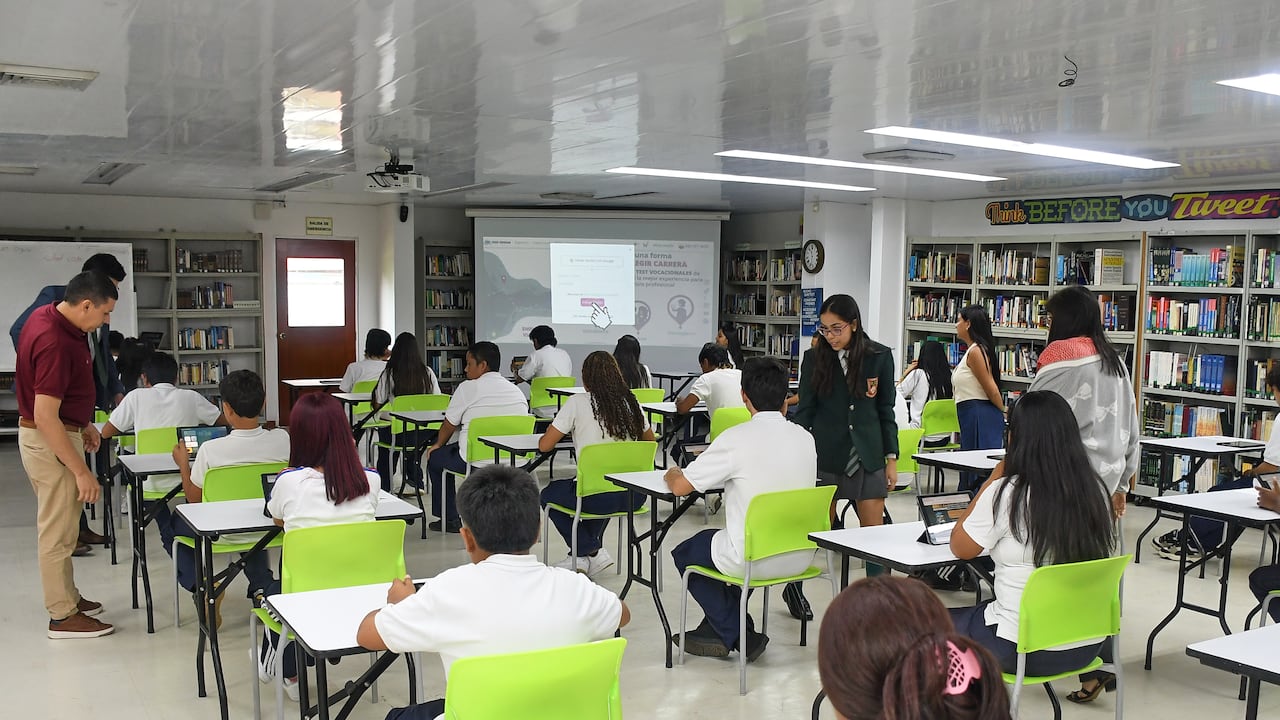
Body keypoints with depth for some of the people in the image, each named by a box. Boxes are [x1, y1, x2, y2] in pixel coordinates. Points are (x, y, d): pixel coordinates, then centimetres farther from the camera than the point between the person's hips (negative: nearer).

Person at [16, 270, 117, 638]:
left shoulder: (48, 316, 1)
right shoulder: (55, 343, -30)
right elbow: (45, 417, -31)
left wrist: (83, 423, 18)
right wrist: (81, 471, -27)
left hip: (60, 431, 10)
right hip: (50, 442, -10)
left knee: (58, 525, 21)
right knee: (58, 531, 2)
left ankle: (66, 596, 34)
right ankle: (62, 616, 13)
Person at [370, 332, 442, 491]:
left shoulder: (388, 374, -11)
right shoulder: (427, 373, -5)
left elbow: (378, 405, -5)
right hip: (422, 433, 1)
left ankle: (384, 486, 39)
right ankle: (415, 479, 38)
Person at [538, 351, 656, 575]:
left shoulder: (577, 403, -7)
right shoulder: (631, 402, 5)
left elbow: (544, 445, -4)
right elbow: (650, 440, 20)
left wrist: (555, 431, 18)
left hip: (599, 497, -5)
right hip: (634, 496, 5)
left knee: (549, 494, 24)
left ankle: (592, 552, 13)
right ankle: (588, 550, 32)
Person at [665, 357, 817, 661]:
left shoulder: (737, 438, -19)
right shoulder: (805, 438, -1)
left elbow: (680, 486, -13)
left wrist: (672, 473, 10)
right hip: (799, 556, 7)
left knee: (685, 553, 22)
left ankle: (741, 637, 18)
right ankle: (715, 631, 35)